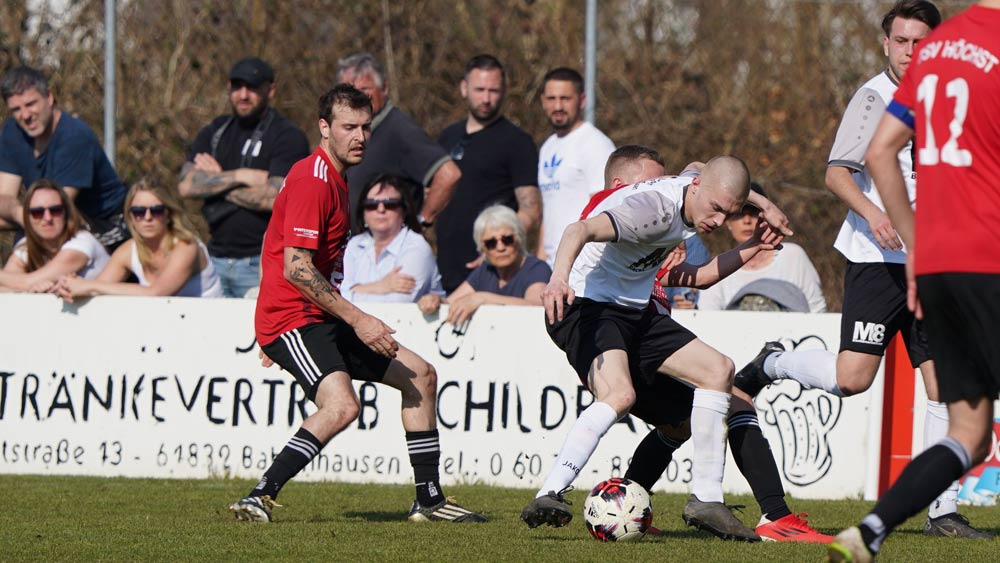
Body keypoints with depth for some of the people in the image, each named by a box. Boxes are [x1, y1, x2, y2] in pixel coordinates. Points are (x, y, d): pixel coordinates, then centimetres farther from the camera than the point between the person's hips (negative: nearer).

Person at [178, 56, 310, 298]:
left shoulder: (288, 137, -3)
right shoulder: (214, 132, 15)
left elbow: (273, 198, -15)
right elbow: (186, 185, 1)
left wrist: (217, 181, -3)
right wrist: (241, 176, -10)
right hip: (216, 258, 5)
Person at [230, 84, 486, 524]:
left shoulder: (334, 178, 16)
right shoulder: (311, 181, -17)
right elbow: (296, 269, -24)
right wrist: (357, 319, -23)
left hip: (322, 319, 10)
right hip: (292, 318, -10)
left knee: (421, 375, 13)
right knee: (342, 404, -32)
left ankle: (429, 499, 20)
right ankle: (259, 498, -27)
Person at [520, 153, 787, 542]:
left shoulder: (696, 193, 4)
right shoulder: (653, 206, -24)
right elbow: (580, 231, -42)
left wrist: (752, 248, 10)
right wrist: (559, 276, -61)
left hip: (636, 313, 10)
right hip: (588, 306, -10)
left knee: (718, 370, 6)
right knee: (620, 394, -34)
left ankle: (706, 500, 11)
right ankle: (550, 496, -39)